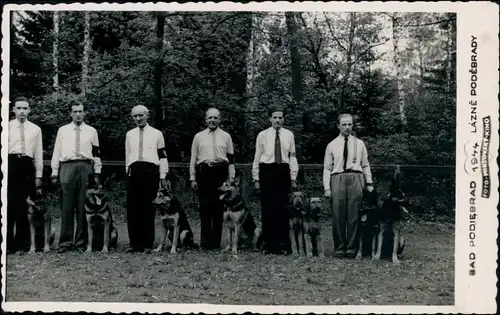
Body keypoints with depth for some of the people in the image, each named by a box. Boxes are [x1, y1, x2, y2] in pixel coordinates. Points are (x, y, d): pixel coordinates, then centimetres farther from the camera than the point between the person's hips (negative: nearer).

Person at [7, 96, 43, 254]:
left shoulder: (35, 129, 12)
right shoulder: (7, 127, 7)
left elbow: (38, 153, 10)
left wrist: (38, 175, 5)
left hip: (27, 166, 2)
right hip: (11, 163, -1)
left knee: (23, 207, 3)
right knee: (9, 205, -4)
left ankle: (22, 243, 10)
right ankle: (8, 244, 3)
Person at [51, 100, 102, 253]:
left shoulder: (91, 131, 13)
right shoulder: (62, 130, 13)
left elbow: (96, 153, 11)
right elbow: (56, 152, 11)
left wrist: (97, 173, 3)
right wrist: (54, 173, 4)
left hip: (86, 167, 0)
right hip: (67, 167, 0)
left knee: (83, 206, 0)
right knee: (66, 206, -3)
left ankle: (81, 242, 7)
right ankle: (65, 242, 2)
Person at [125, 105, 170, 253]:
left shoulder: (156, 134, 8)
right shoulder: (129, 134, 17)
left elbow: (162, 156, 7)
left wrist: (163, 177, 2)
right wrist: (128, 171, 16)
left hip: (151, 171, -3)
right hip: (134, 171, 3)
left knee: (148, 209, -1)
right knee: (132, 209, 0)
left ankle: (147, 244, 5)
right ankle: (134, 243, 6)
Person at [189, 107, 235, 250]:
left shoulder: (226, 136, 11)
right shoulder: (198, 136, 12)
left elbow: (231, 159, 9)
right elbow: (193, 159, 11)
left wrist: (231, 179, 3)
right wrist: (192, 178, 5)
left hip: (220, 172, 0)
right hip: (203, 173, 0)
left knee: (219, 208, 0)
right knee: (205, 208, -1)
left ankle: (216, 242, 5)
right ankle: (205, 241, 3)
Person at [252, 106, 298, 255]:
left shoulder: (289, 135, 6)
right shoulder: (262, 135, 4)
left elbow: (292, 157, 6)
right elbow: (257, 157, 5)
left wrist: (293, 177, 1)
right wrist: (256, 178, 1)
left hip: (283, 172, 1)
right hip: (267, 171, -1)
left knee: (283, 208, 1)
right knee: (267, 208, 0)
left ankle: (284, 245, 7)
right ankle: (269, 244, 8)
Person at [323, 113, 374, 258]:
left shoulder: (359, 144, 12)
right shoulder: (331, 145, 9)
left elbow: (365, 165, 13)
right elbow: (327, 168, 7)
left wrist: (369, 183, 4)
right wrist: (327, 188, -1)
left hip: (356, 179, 1)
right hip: (338, 180, 0)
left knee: (354, 216, -1)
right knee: (338, 216, -2)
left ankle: (351, 249, 7)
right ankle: (339, 248, 8)